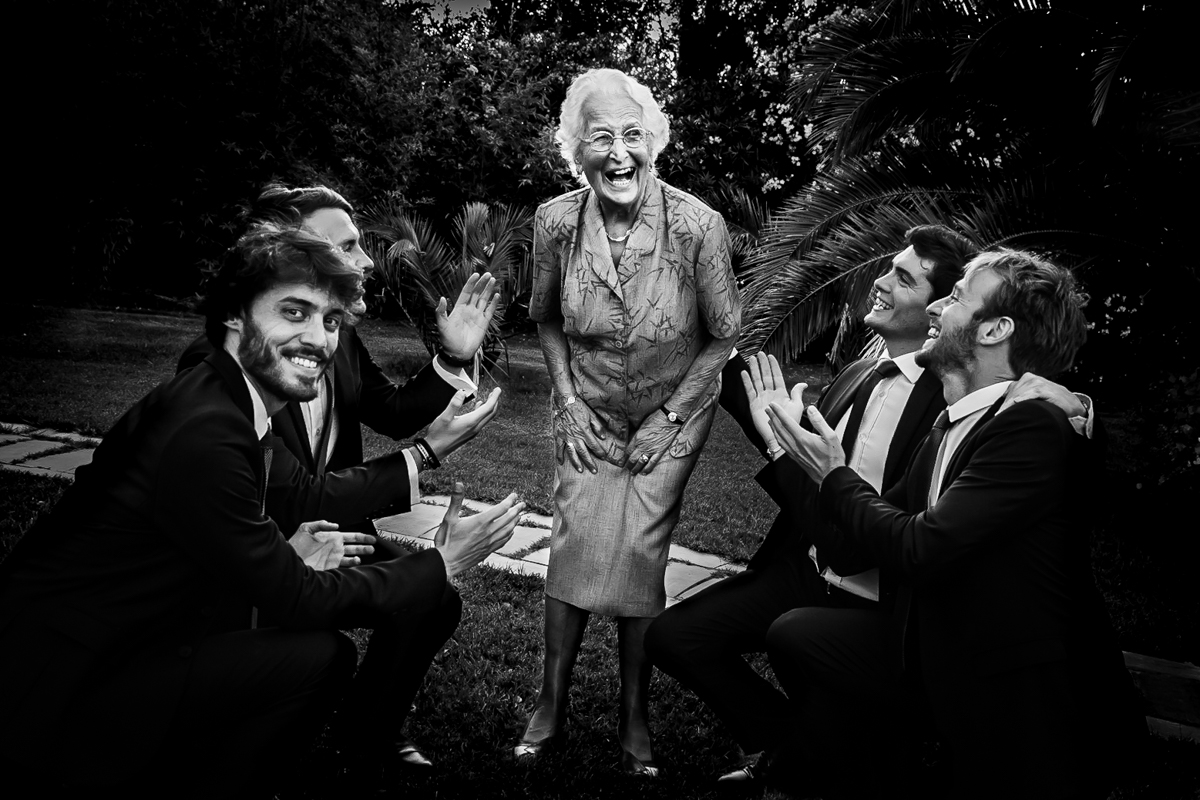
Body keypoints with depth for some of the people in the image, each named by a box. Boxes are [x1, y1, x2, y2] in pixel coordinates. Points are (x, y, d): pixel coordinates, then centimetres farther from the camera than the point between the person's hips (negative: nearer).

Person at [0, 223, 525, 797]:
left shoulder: (228, 402, 1)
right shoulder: (202, 432, -26)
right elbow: (299, 601, -20)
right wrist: (443, 564, -12)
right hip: (53, 692, -9)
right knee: (319, 657, -16)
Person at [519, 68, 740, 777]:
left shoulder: (700, 226, -23)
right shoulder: (556, 221, -15)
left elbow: (725, 337, -10)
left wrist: (667, 418, -10)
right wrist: (568, 402, -3)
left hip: (672, 417, -2)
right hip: (588, 414, 2)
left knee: (639, 552, -8)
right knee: (575, 541, -7)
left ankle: (635, 716, 10)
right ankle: (552, 703, 9)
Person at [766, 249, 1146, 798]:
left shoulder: (1035, 427, -22)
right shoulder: (949, 427, 4)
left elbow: (918, 548, -26)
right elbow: (887, 524, 8)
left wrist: (835, 477, -11)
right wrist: (789, 445, 4)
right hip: (939, 660, 7)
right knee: (795, 634, -3)